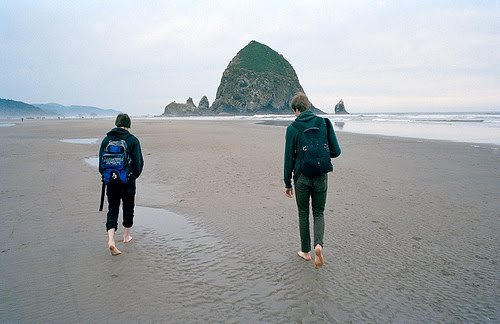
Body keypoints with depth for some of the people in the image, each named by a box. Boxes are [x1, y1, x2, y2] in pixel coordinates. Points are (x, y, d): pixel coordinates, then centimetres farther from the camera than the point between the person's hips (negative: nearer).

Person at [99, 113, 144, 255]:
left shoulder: (106, 139, 4)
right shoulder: (132, 140, -6)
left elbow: (101, 161, 7)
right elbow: (139, 162, -6)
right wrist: (135, 175, 11)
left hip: (111, 180, 3)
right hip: (127, 180, -2)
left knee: (112, 209, 8)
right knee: (128, 208, 15)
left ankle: (111, 240, -7)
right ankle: (126, 236, 29)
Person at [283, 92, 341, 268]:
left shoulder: (292, 128, -7)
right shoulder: (325, 123, -2)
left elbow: (289, 158, -5)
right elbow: (336, 151, -2)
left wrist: (287, 183, 3)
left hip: (301, 177, -1)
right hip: (321, 177, 2)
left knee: (303, 214, 15)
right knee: (319, 213, 14)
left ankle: (306, 251, 23)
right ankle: (318, 244, -9)